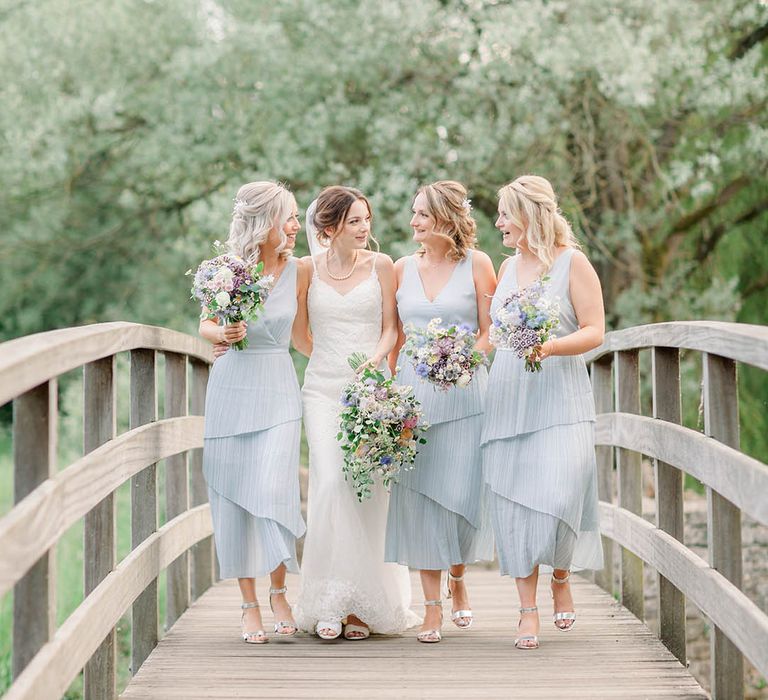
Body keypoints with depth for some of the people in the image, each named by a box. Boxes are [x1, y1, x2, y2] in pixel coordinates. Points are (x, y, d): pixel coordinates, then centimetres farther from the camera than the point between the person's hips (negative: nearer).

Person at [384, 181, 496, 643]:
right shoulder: (403, 268, 10)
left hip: (464, 391, -3)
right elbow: (397, 337, 13)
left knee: (460, 493, -2)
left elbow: (491, 333, 0)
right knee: (417, 493, -2)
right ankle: (433, 606, 5)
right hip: (412, 391, 3)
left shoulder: (476, 264, 0)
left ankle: (458, 581, 27)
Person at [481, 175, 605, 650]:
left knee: (557, 496, -15)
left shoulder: (572, 262, -1)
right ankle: (528, 610, 5)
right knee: (514, 503, -1)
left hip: (559, 399, -5)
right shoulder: (508, 267, 16)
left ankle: (562, 579, 13)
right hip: (509, 397, 5)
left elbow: (594, 331, -7)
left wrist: (550, 347, -22)